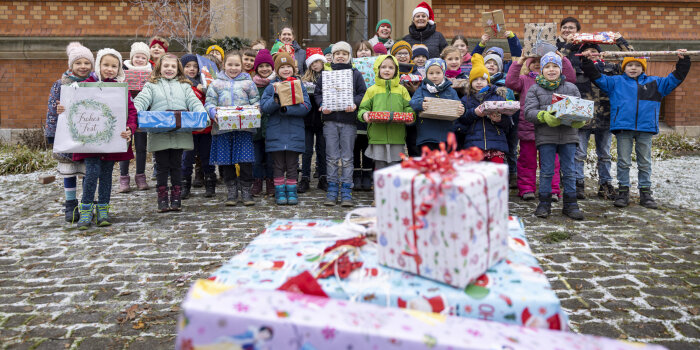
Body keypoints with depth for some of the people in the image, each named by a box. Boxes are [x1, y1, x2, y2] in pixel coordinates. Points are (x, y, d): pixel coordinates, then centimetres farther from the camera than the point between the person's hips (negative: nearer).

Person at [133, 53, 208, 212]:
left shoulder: (184, 86, 15)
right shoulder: (151, 86, 11)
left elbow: (194, 102, 6)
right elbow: (140, 102, 0)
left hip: (180, 133, 1)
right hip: (159, 134, -1)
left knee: (176, 165, 7)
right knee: (162, 166, 4)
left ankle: (176, 199, 15)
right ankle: (162, 199, 11)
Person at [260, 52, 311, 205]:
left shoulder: (300, 85, 6)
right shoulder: (271, 87, 7)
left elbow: (306, 106, -6)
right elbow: (264, 107, -4)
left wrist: (287, 108, -17)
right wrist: (276, 100, -22)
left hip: (294, 133, 0)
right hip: (276, 133, 0)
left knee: (292, 165, 5)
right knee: (278, 165, 5)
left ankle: (292, 191, 15)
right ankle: (280, 192, 14)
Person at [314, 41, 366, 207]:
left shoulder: (355, 74, 10)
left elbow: (363, 93, 6)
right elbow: (317, 93, 11)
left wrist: (354, 103, -13)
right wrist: (322, 105, -8)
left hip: (349, 120, -1)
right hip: (330, 121, 1)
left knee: (347, 158, 0)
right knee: (332, 157, 1)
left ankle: (346, 192, 5)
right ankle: (332, 191, 9)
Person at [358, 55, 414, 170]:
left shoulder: (402, 90, 10)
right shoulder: (372, 90, 7)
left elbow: (409, 108, 9)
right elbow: (363, 108, 7)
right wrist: (364, 114, -15)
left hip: (397, 137, 1)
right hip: (377, 136, -1)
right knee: (380, 166, 5)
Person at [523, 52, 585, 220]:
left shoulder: (571, 88, 11)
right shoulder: (535, 89, 6)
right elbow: (528, 111, -4)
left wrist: (579, 120, -14)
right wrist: (544, 116, -23)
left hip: (568, 135, 2)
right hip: (546, 136, -2)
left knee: (569, 171, 6)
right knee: (546, 171, 3)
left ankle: (570, 204, 15)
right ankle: (544, 203, 14)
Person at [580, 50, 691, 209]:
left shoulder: (655, 83, 15)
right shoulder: (616, 82, 9)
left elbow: (674, 79, 18)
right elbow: (597, 78, 6)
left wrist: (683, 61, 11)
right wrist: (588, 62, -3)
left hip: (645, 129, 2)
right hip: (623, 128, -2)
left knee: (645, 163, 8)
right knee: (624, 162, 3)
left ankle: (645, 193, 16)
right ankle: (623, 191, 12)